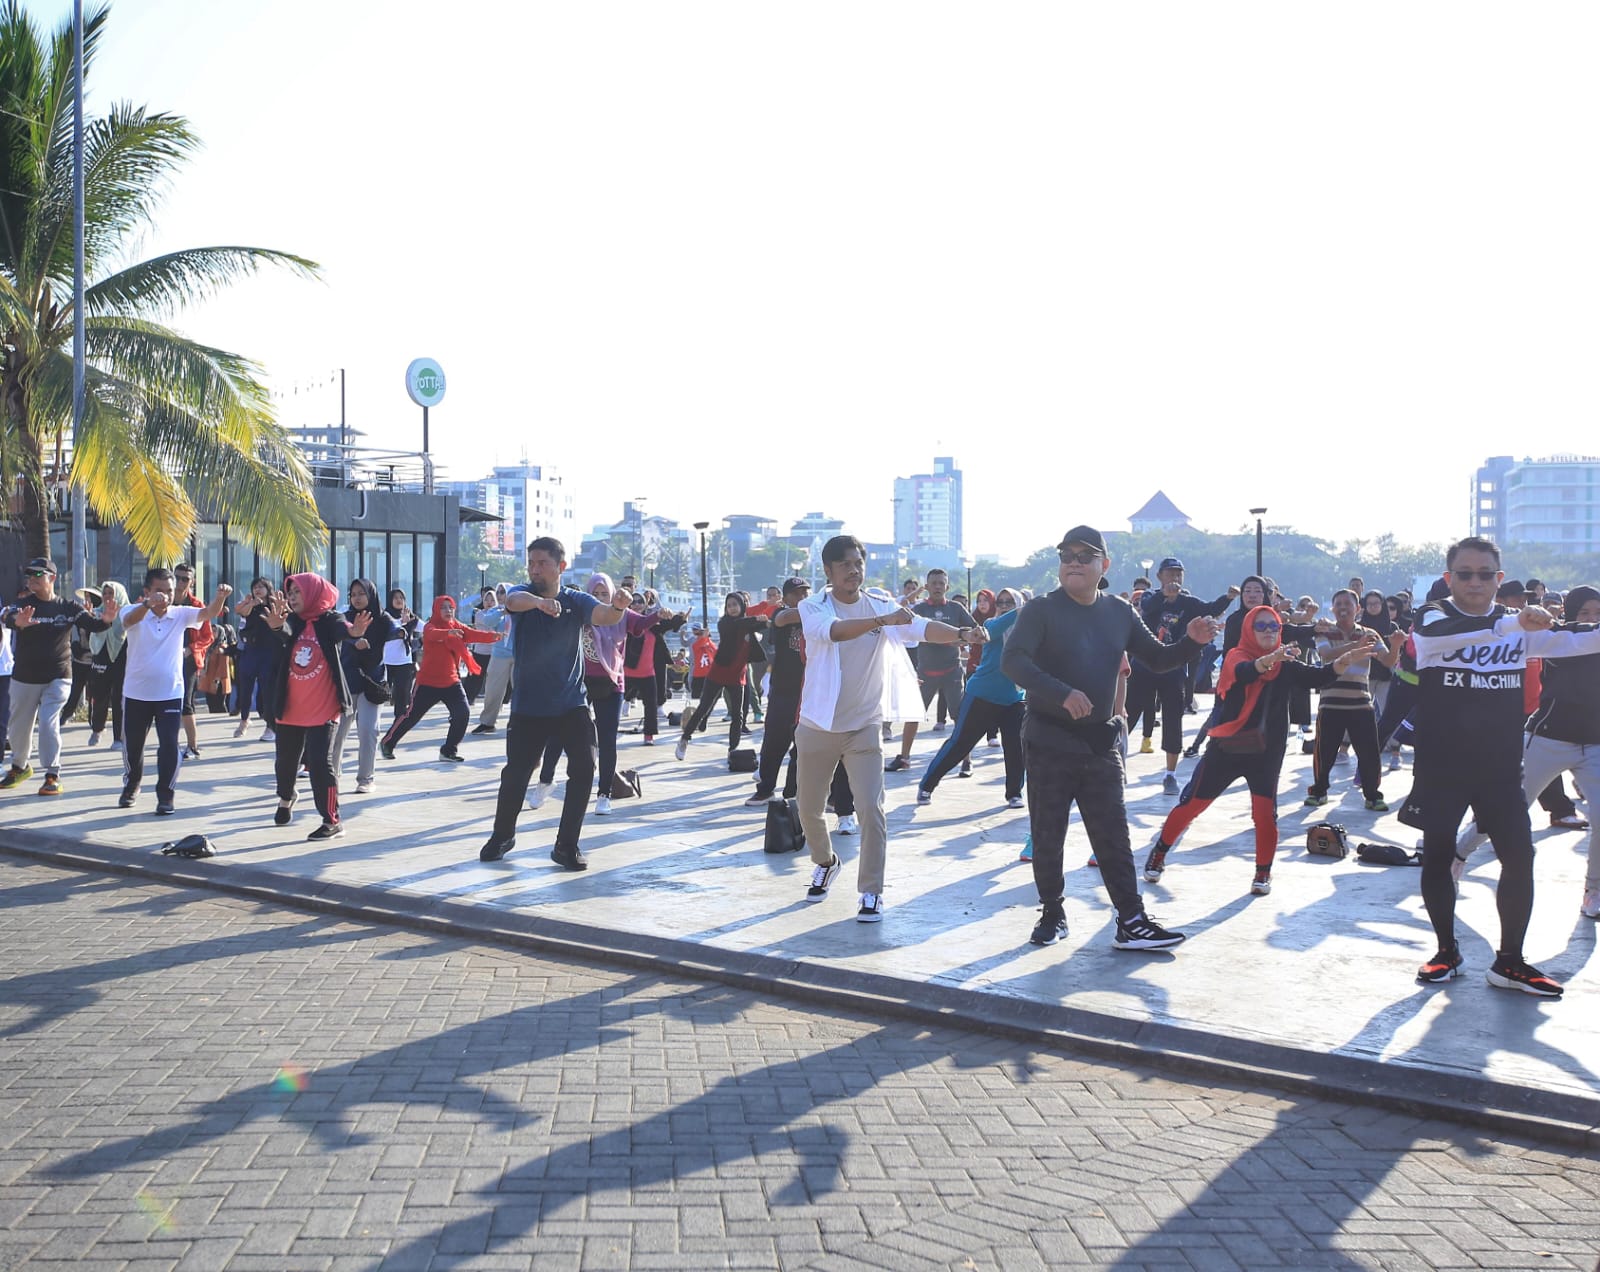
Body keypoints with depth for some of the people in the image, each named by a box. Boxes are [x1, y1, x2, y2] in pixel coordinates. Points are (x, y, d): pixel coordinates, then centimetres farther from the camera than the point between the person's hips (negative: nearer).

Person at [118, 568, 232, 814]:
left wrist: (220, 597, -40)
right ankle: (131, 786, 39)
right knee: (132, 745, 15)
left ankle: (166, 795, 4)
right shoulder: (134, 612, -8)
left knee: (169, 745, -8)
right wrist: (148, 604, -53)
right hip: (136, 692, 0)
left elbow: (209, 613, -17)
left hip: (170, 693, 0)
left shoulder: (180, 614, -2)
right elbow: (128, 620, -31)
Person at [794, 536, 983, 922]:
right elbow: (833, 631, -31)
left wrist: (962, 633, -38)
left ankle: (871, 891, 0)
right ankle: (825, 863, 41)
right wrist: (883, 621, -45)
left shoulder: (883, 606, -3)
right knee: (809, 809, 13)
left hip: (864, 728, 0)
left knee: (871, 809, -10)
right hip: (817, 727, 0)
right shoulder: (813, 608, -9)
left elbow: (923, 627, -18)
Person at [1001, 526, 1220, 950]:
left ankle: (1131, 923, 7)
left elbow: (1157, 659, 14)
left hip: (1101, 741, 3)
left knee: (1113, 836, 3)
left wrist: (1191, 641, -6)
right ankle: (1052, 913, 21)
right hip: (1050, 741, -3)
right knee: (1047, 836, 5)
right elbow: (1012, 660, -22)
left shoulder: (1119, 613, 7)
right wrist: (1062, 694, -34)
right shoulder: (1042, 611, -8)